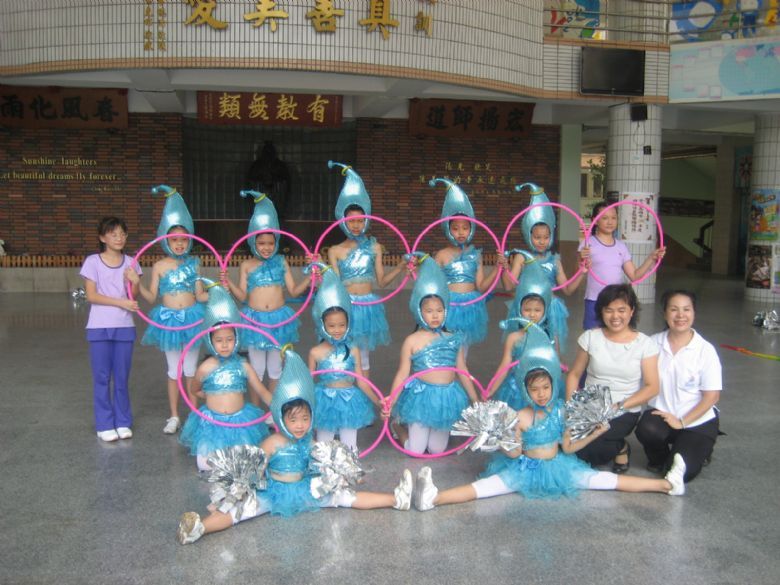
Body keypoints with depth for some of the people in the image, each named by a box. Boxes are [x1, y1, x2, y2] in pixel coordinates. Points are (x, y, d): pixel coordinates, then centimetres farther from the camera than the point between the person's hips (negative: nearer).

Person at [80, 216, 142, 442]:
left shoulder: (130, 263, 5)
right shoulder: (92, 262, -3)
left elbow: (132, 297, 3)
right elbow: (91, 296, -8)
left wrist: (132, 281, -16)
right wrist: (120, 302, -15)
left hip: (124, 327, 2)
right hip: (99, 327, -2)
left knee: (122, 377, 7)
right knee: (102, 377, 3)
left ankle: (123, 422, 18)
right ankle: (105, 425, 12)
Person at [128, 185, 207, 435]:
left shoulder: (194, 263, 0)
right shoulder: (159, 266, -3)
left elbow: (200, 295, 2)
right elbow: (151, 297, -2)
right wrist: (137, 284, -17)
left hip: (192, 317, 1)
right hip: (168, 318, 0)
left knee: (191, 370, 9)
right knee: (173, 371, 9)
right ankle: (173, 416, 19)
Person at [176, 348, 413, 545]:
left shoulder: (310, 442, -2)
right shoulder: (272, 444, -14)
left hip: (306, 490, 3)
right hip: (274, 492, -3)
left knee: (344, 496, -5)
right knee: (243, 507, -27)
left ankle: (397, 499, -7)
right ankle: (200, 527, -47)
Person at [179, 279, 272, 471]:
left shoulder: (243, 366, -5)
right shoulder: (206, 368, -9)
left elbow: (263, 392, -2)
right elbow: (195, 391, 10)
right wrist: (214, 396, 7)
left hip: (240, 420, 1)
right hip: (213, 422, -1)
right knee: (207, 465, -6)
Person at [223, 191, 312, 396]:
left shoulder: (281, 262, 1)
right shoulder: (247, 265, -2)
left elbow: (294, 291, 3)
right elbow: (242, 296, -4)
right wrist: (228, 282, -18)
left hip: (278, 318, 1)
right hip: (255, 319, -1)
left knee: (275, 369, 13)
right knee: (256, 369, 9)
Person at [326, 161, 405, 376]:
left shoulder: (374, 247, 3)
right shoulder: (335, 251, -2)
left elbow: (381, 281, 5)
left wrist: (400, 267, -6)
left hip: (368, 306, 2)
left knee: (363, 358, 11)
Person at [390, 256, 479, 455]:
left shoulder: (452, 339, 3)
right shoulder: (412, 341, -7)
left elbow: (462, 372, 8)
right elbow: (402, 374, -8)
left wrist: (476, 401, 10)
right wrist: (391, 402, -16)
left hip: (447, 397, 3)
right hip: (422, 397, -3)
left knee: (437, 450, 9)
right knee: (415, 450, 2)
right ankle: (397, 426, 31)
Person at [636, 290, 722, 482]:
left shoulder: (705, 350, -9)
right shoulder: (653, 343, -3)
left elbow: (712, 396, -8)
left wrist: (682, 422, -14)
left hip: (698, 420, -1)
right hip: (661, 413, 2)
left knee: (682, 472, -18)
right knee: (646, 429, -32)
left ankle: (699, 450, 19)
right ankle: (659, 458, 5)